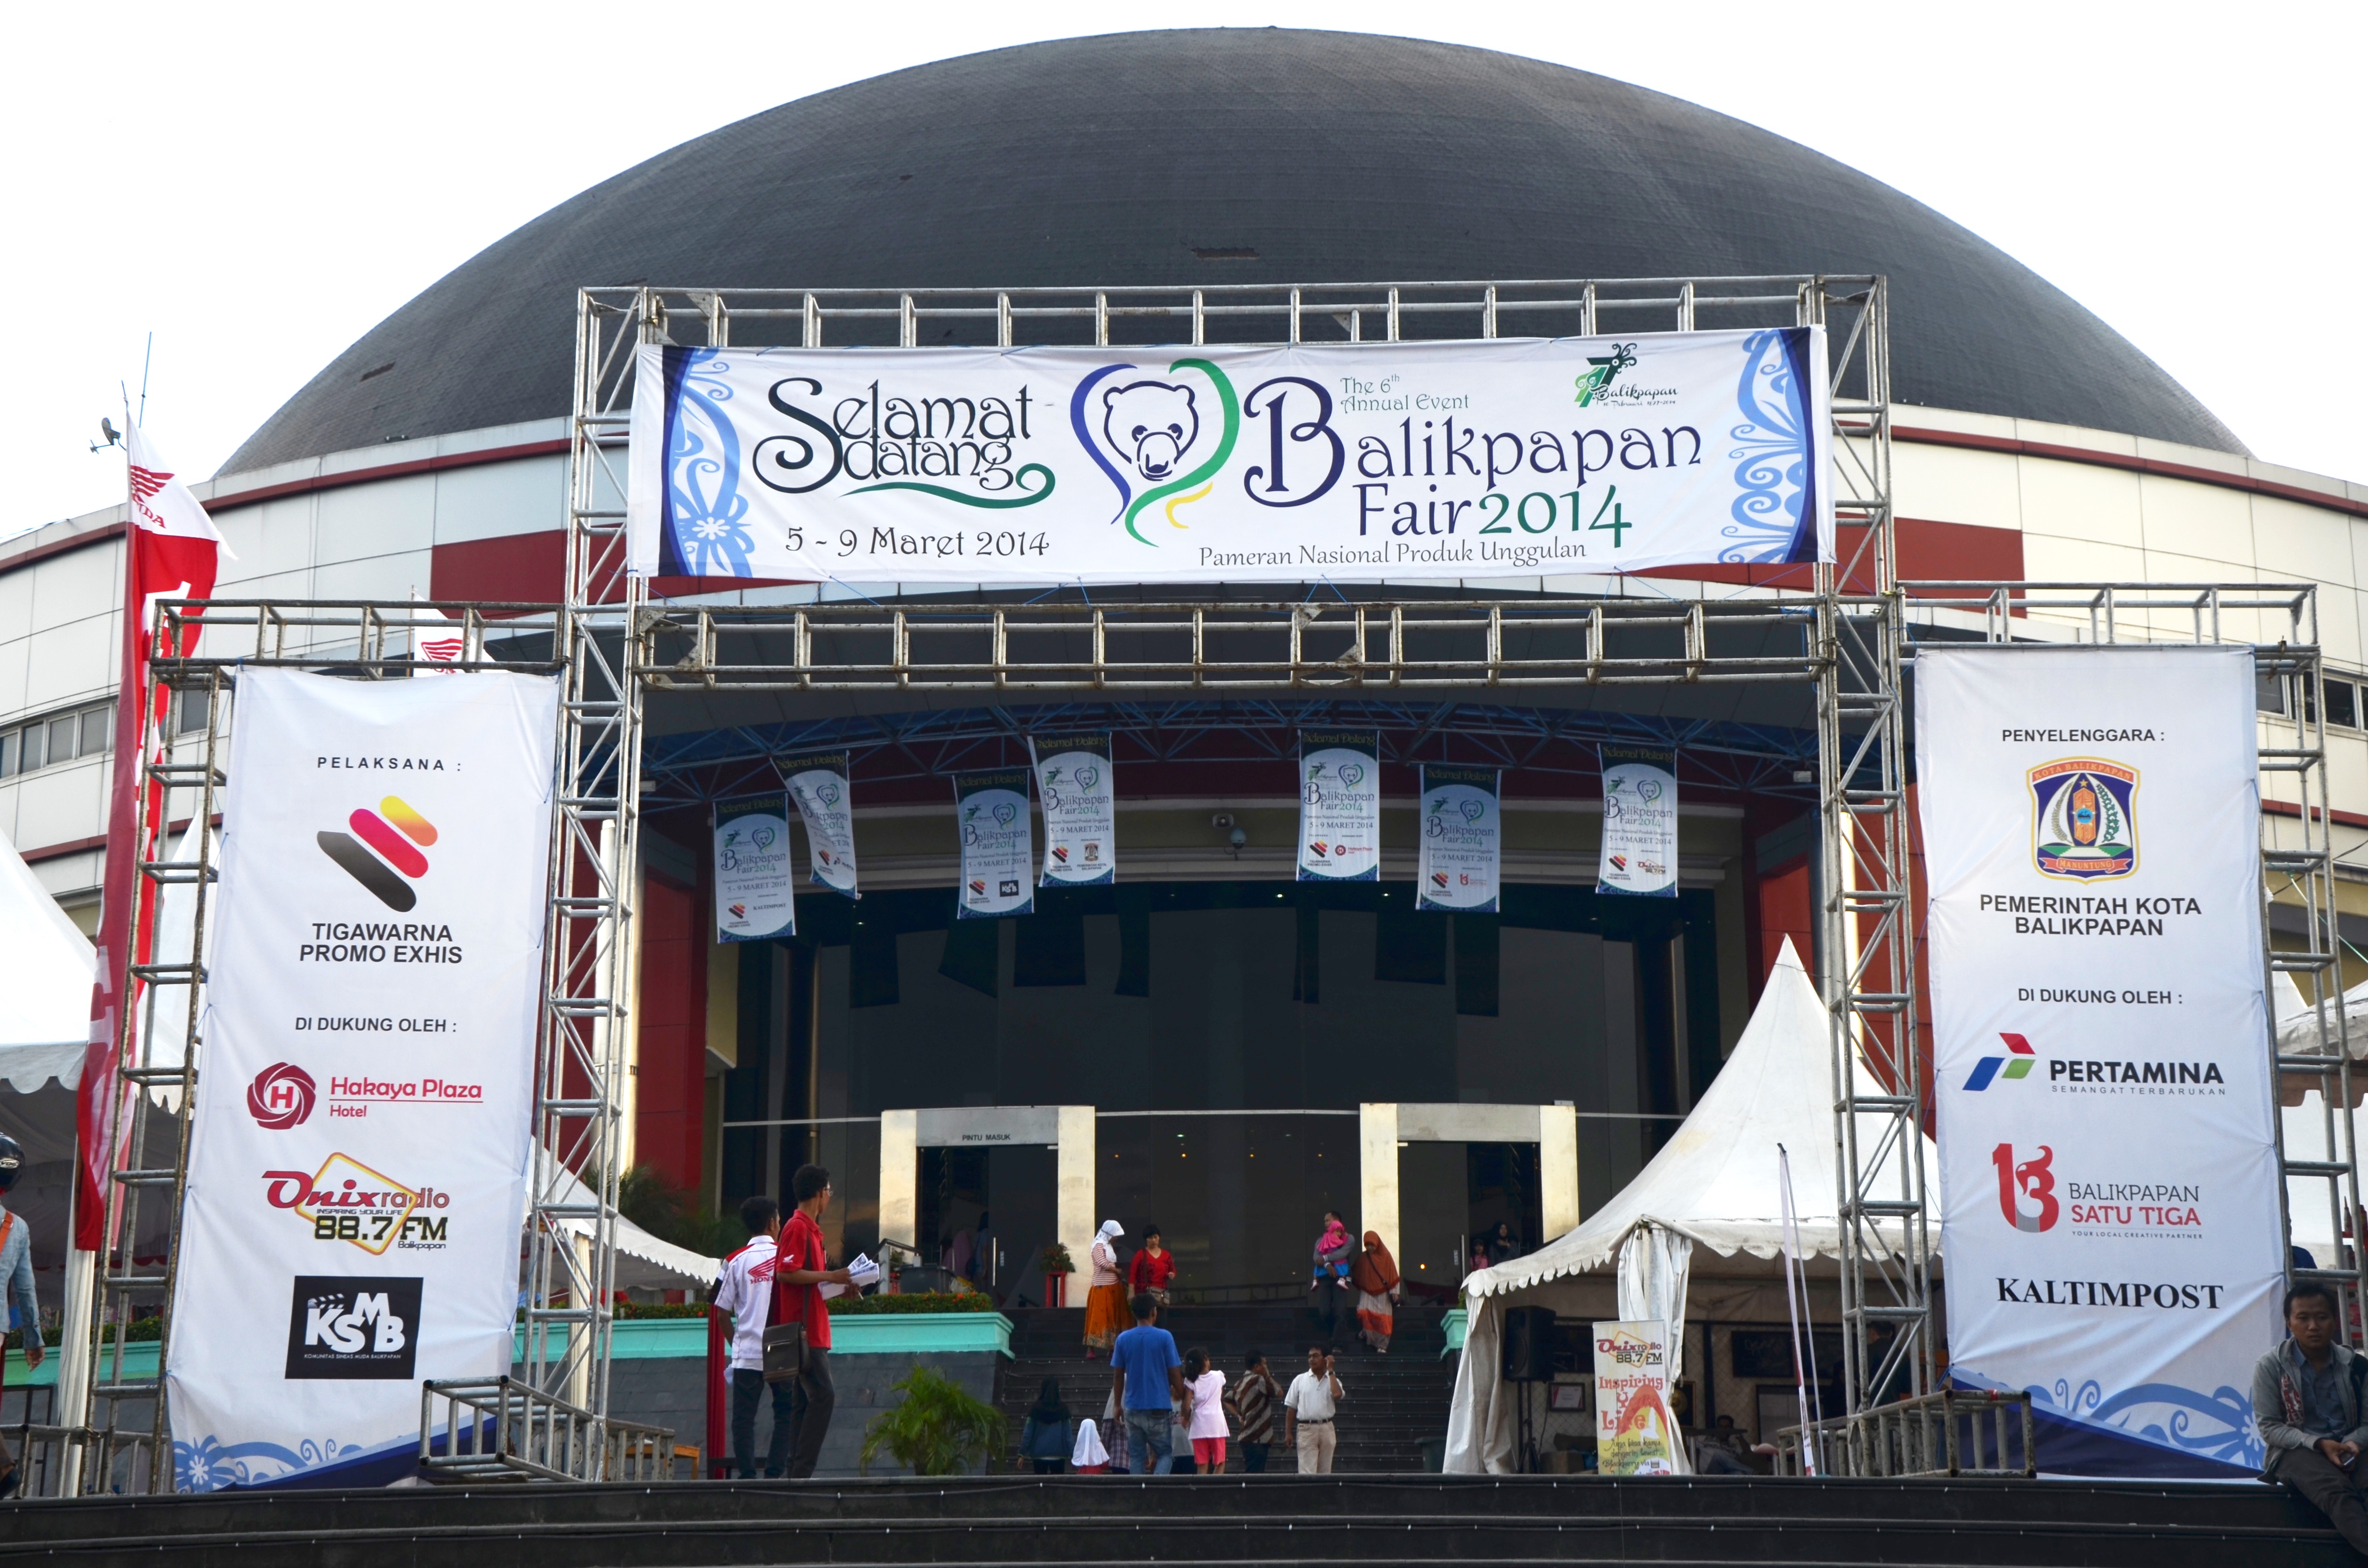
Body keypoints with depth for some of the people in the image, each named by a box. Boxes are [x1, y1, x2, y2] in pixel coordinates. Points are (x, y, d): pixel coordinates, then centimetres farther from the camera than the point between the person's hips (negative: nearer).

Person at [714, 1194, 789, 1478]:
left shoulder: (737, 1260, 2)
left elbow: (722, 1310, 4)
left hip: (747, 1354, 0)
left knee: (744, 1417, 4)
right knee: (785, 1414, 10)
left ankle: (748, 1475, -5)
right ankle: (774, 1473, 0)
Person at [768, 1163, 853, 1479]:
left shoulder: (811, 1229, 21)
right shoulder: (797, 1228, -10)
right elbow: (785, 1273, -20)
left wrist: (839, 1285, 14)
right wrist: (830, 1276, -16)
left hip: (813, 1332, 10)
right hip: (804, 1331, -10)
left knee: (804, 1401, 8)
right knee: (822, 1396, -15)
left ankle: (797, 1473, 8)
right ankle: (801, 1472, -16)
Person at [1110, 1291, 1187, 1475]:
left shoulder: (1123, 1339, 2)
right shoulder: (1165, 1337, -7)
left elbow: (1118, 1376, 6)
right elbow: (1175, 1374, -5)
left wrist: (1118, 1405, 16)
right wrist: (1181, 1397, 10)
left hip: (1132, 1408, 3)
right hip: (1159, 1407, -3)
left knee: (1138, 1456, 10)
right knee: (1165, 1453, 5)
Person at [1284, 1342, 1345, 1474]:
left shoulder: (1333, 1380, 7)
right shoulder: (1300, 1380, 6)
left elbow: (1337, 1394, -17)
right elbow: (1291, 1408, 7)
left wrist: (1330, 1371, -8)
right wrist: (1288, 1433, 0)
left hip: (1326, 1429, 2)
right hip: (1306, 1429, -2)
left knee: (1325, 1472, 9)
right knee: (1307, 1473, -10)